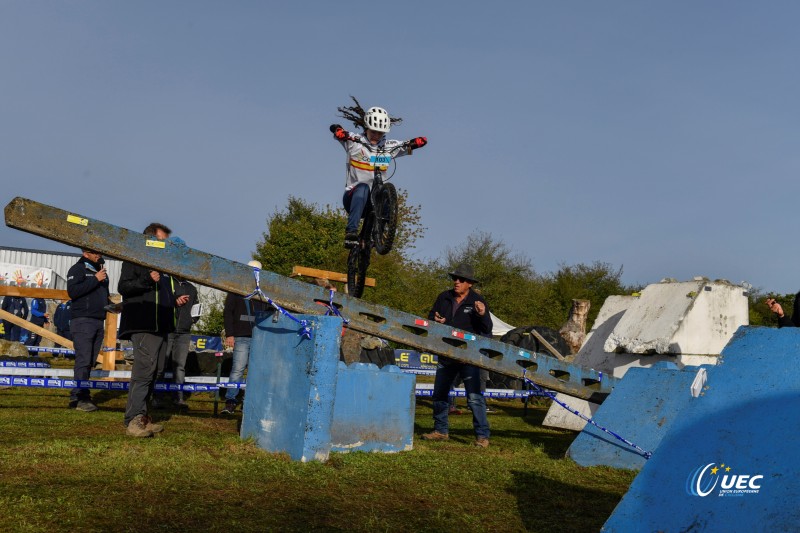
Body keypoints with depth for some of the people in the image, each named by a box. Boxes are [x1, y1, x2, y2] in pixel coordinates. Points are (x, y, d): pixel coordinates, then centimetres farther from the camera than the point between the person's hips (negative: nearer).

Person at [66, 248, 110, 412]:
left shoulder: (101, 271, 21)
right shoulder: (78, 269, -2)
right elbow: (72, 291, -17)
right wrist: (95, 279, -16)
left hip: (99, 321, 8)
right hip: (82, 320, -7)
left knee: (90, 361, 7)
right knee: (83, 360, -13)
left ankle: (77, 396, 12)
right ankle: (81, 397, -13)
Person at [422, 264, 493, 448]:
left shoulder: (477, 301, -5)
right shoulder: (444, 298, 7)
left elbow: (487, 330, -8)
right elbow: (431, 317, 17)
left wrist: (483, 314, -27)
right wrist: (435, 320, -7)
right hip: (446, 355, 5)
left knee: (475, 397, -11)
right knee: (439, 394, 13)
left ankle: (482, 435, -2)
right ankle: (441, 430, 29)